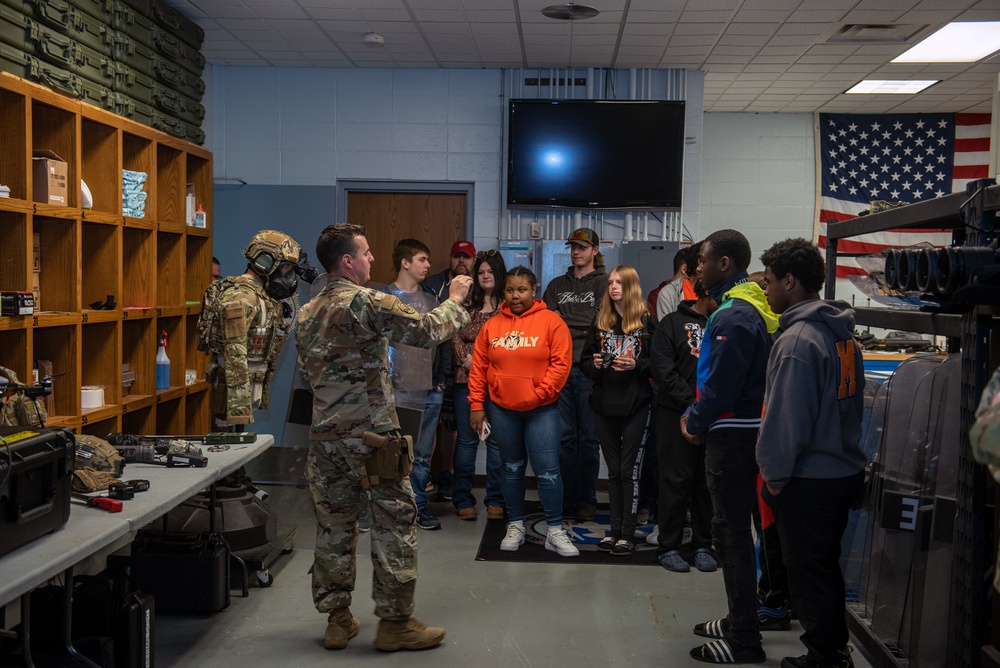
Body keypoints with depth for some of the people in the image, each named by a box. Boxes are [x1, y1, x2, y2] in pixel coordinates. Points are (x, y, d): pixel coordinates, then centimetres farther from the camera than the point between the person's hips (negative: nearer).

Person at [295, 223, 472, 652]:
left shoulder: (306, 314, 11)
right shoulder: (367, 302, -13)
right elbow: (427, 331, -13)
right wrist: (455, 300, 3)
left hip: (326, 437, 7)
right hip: (372, 436, -7)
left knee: (334, 527, 12)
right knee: (395, 525, 4)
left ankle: (337, 620, 21)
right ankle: (395, 623, 10)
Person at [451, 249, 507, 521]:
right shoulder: (467, 304, 10)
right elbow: (456, 336, 5)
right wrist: (467, 360, -11)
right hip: (467, 379, 1)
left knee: (496, 440, 5)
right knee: (466, 439, 5)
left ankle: (495, 500, 15)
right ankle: (463, 499, 13)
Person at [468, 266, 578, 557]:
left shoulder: (551, 321, -6)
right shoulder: (491, 325, 4)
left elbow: (561, 363, -10)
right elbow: (478, 367, 5)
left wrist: (540, 394, -14)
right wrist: (476, 405, 2)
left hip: (541, 410, -3)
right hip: (502, 410, 3)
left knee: (548, 470, -5)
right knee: (512, 469, 14)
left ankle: (555, 531, 7)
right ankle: (515, 526, 26)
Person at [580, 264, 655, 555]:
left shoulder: (646, 322, -2)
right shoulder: (600, 323, 10)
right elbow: (584, 362, 11)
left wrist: (636, 365, -20)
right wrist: (594, 364, -10)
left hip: (635, 406, -4)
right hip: (604, 405, 4)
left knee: (629, 470, -1)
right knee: (613, 469, 11)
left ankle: (628, 534, 6)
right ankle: (615, 529, 18)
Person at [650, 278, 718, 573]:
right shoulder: (672, 324, 1)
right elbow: (664, 371, -7)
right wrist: (693, 404, -15)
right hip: (677, 415, -3)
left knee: (708, 482, 8)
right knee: (676, 481, 2)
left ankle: (702, 545, 19)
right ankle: (668, 546, 12)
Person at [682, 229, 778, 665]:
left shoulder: (733, 315, -20)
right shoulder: (754, 306, 12)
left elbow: (720, 385, -22)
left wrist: (696, 422, -6)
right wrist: (695, 415, 10)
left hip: (732, 435, -10)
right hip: (746, 429, 10)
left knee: (732, 533, -2)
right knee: (732, 528, 19)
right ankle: (741, 622, 31)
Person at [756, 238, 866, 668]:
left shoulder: (797, 339, -20)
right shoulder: (843, 335, 7)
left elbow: (786, 418, -21)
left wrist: (775, 474, -11)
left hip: (808, 481, -9)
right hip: (846, 469, 9)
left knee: (808, 574, 6)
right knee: (826, 567, 21)